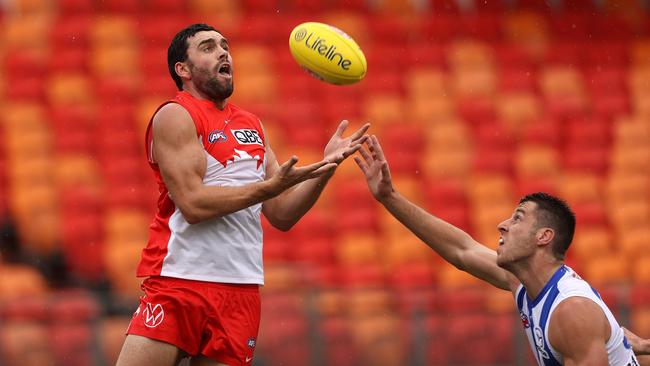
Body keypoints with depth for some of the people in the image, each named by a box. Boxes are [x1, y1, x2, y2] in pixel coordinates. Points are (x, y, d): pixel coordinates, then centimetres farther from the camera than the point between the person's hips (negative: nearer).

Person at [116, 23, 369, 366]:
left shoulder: (252, 125, 18)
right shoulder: (175, 116, -4)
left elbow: (282, 215, 17)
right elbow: (193, 203, -15)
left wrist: (326, 166, 4)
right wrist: (270, 186, -19)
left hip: (241, 290, 6)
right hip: (180, 280, -6)